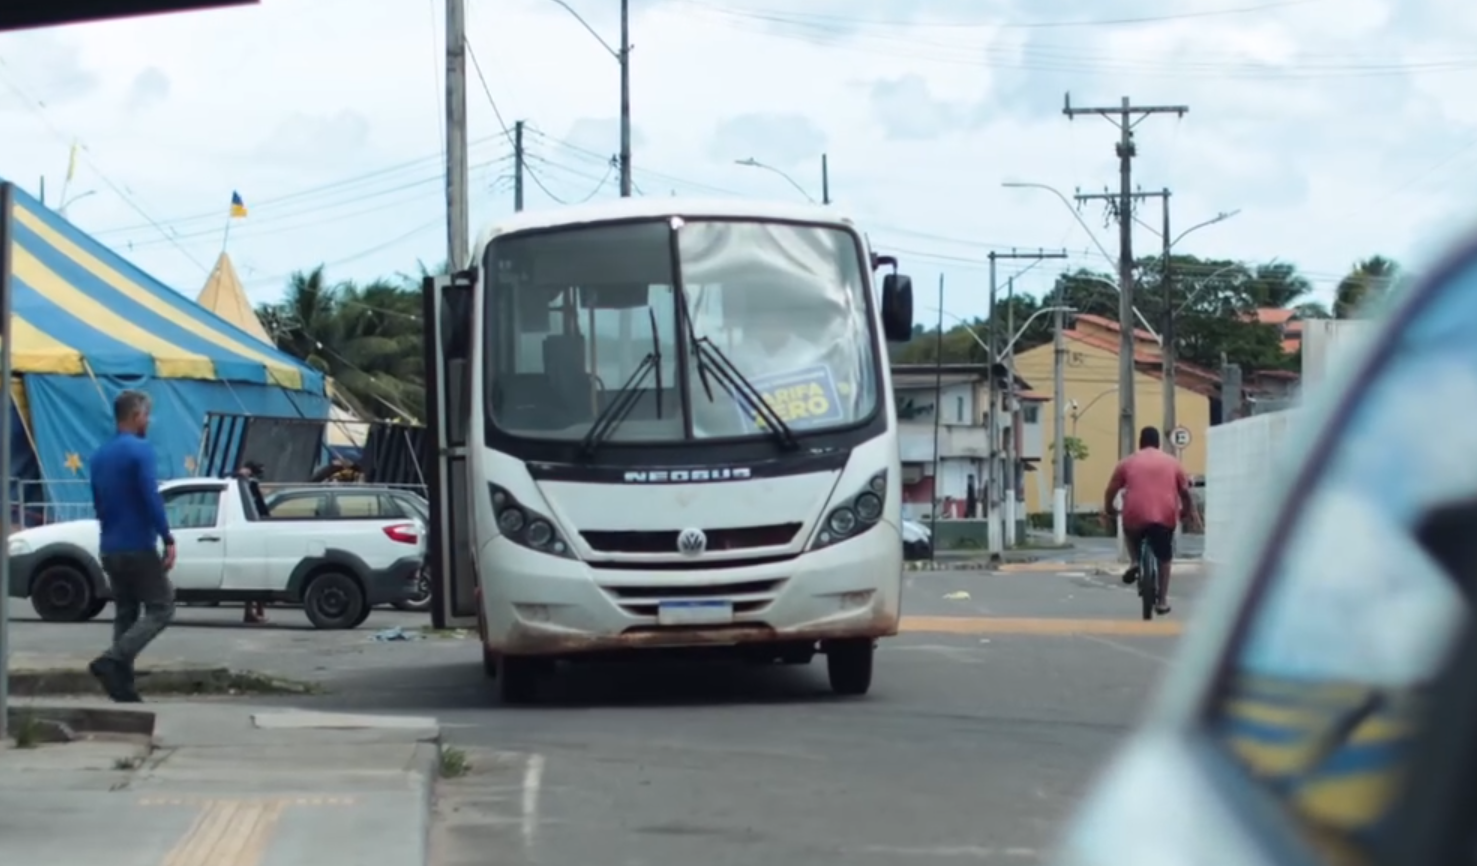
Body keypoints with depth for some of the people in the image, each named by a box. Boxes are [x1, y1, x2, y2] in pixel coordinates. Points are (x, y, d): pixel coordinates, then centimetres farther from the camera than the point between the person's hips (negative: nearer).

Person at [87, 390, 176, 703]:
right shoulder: (140, 450, -13)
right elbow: (151, 499, -20)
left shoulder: (99, 456, 12)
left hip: (110, 549, 8)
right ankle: (112, 660, -18)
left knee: (125, 613, 12)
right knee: (161, 608, -2)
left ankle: (123, 687, 6)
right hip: (138, 547, -8)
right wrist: (168, 540, -18)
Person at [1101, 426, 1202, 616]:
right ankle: (1162, 600, 18)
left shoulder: (1127, 462, 12)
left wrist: (1108, 511, 30)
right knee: (1164, 557, 20)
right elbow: (1185, 491, 17)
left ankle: (1135, 563, 10)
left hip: (1136, 516, -1)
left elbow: (1110, 491, 14)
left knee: (1129, 533, 33)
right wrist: (1190, 512, 32)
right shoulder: (1172, 462, 14)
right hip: (1166, 517, 1)